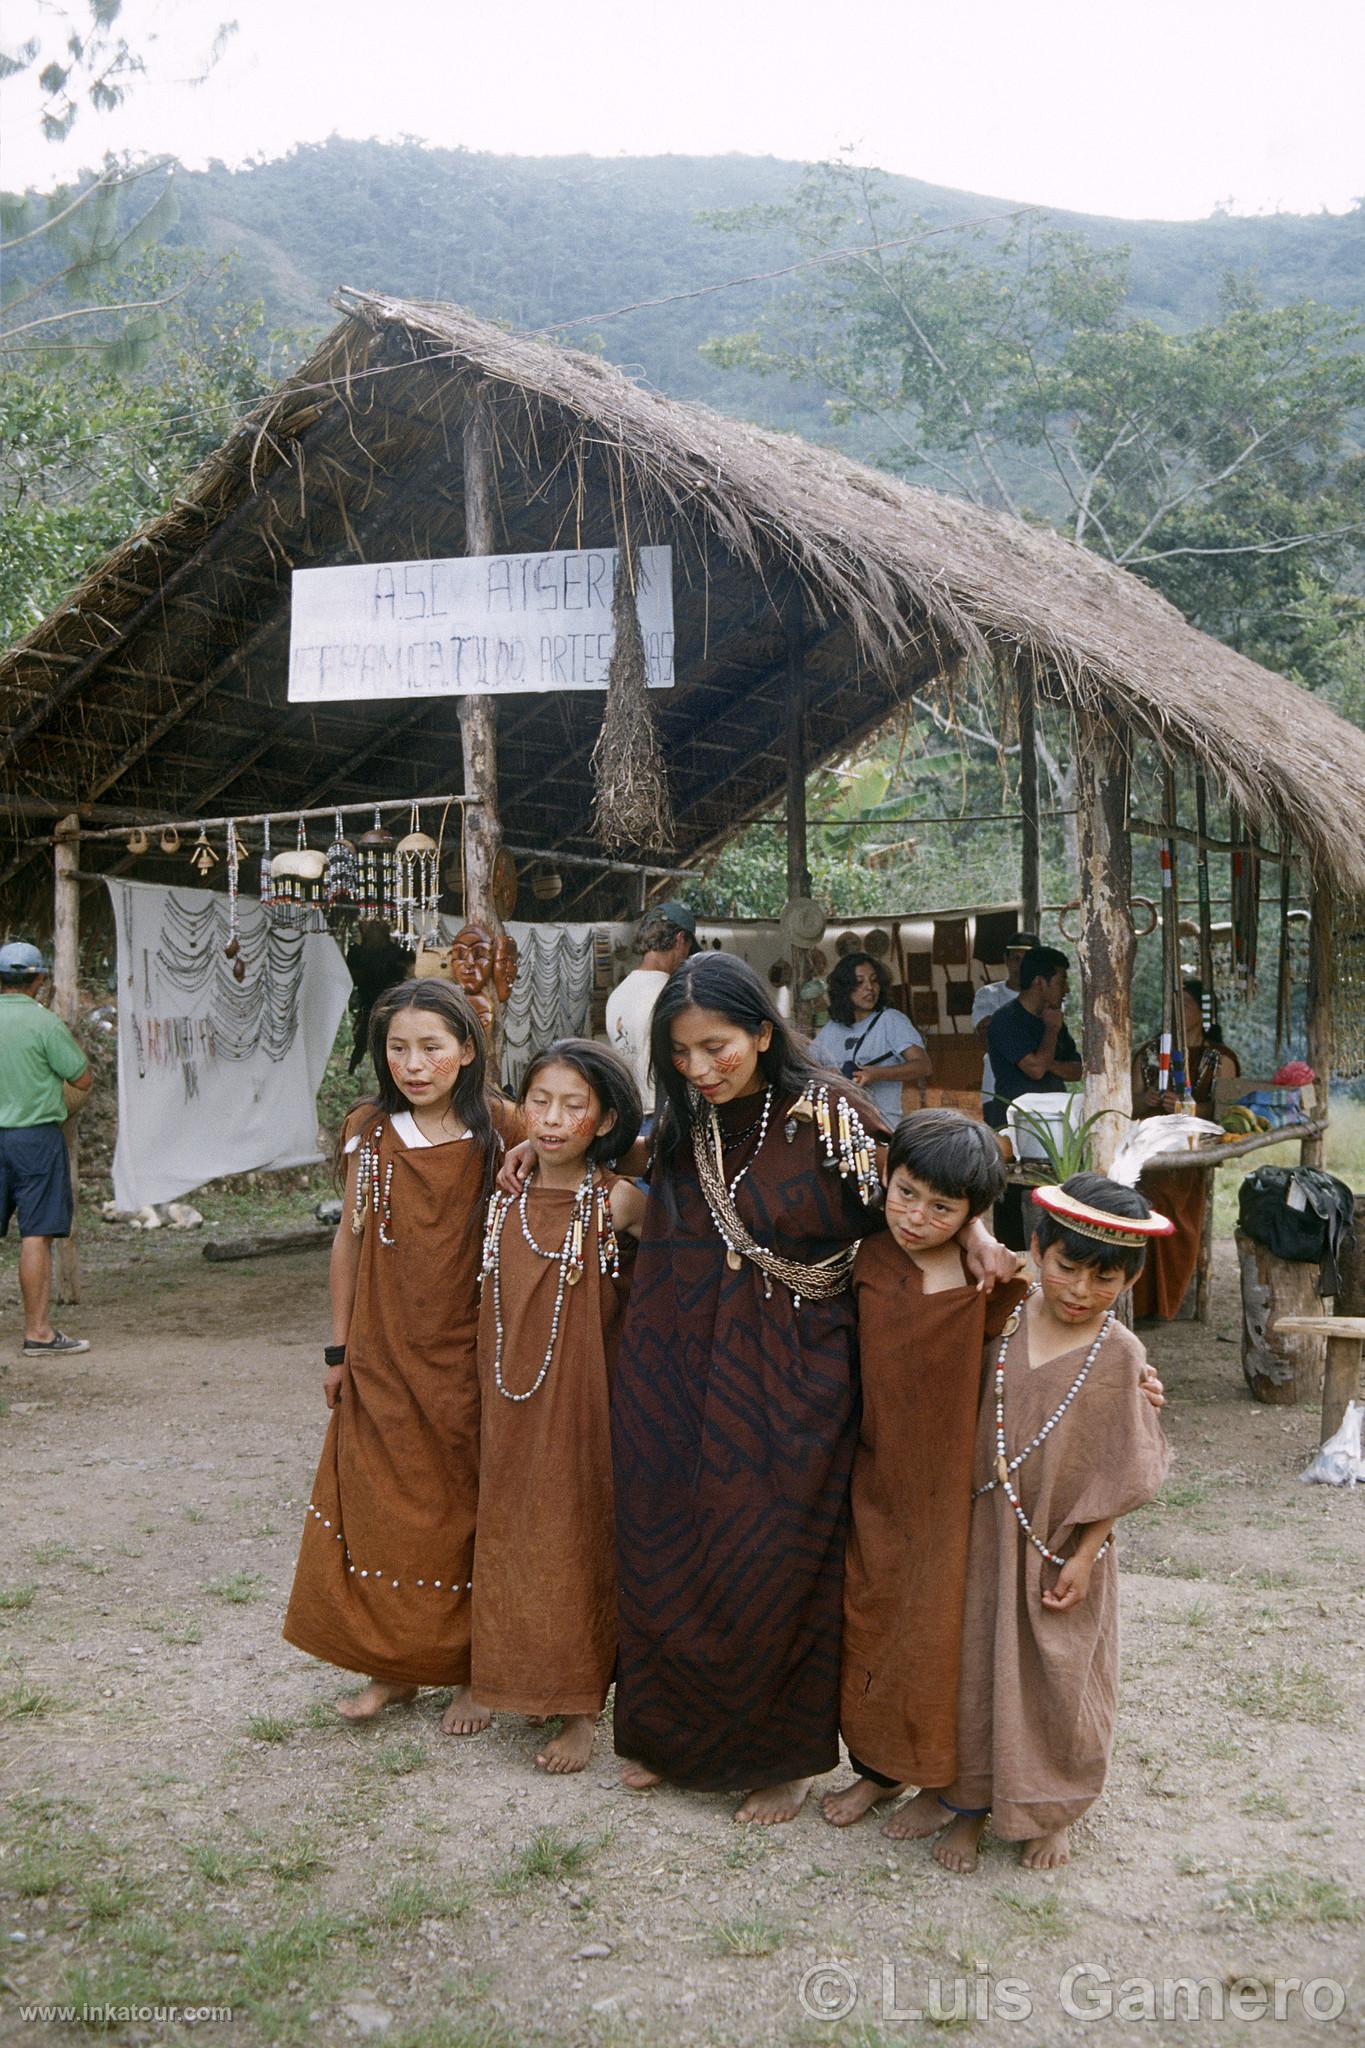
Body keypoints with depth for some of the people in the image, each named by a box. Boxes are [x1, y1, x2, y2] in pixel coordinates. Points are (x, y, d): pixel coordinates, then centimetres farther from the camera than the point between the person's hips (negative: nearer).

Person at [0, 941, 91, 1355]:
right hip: (35, 1136, -5)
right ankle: (37, 1331, -1)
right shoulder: (44, 1023, -11)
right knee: (35, 1235, -3)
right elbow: (83, 1081, -6)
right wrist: (70, 1049, 12)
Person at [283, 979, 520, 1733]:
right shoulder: (370, 1132, 0)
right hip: (383, 1359, 2)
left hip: (468, 1358, -2)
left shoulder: (500, 1130, -7)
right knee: (378, 1509, 7)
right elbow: (350, 1236, 8)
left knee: (465, 1512, 7)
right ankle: (392, 1665, 24)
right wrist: (339, 1346, 9)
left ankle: (469, 1670, 23)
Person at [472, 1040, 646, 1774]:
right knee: (512, 1537, 12)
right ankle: (532, 1683, 31)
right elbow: (491, 1313, 11)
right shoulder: (505, 1201, 3)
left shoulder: (618, 1203, -12)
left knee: (578, 1537, 5)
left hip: (582, 1397, -4)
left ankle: (583, 1706, 19)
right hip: (509, 1408, 5)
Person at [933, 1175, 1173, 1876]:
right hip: (986, 1538, 2)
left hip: (1061, 1549, -2)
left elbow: (1122, 1473, -9)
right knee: (976, 1668, 11)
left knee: (1057, 1684, 10)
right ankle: (970, 1806, 29)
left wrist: (1083, 1557, -9)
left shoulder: (1118, 1356, -14)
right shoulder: (1001, 1322, -6)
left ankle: (1049, 1814, 32)